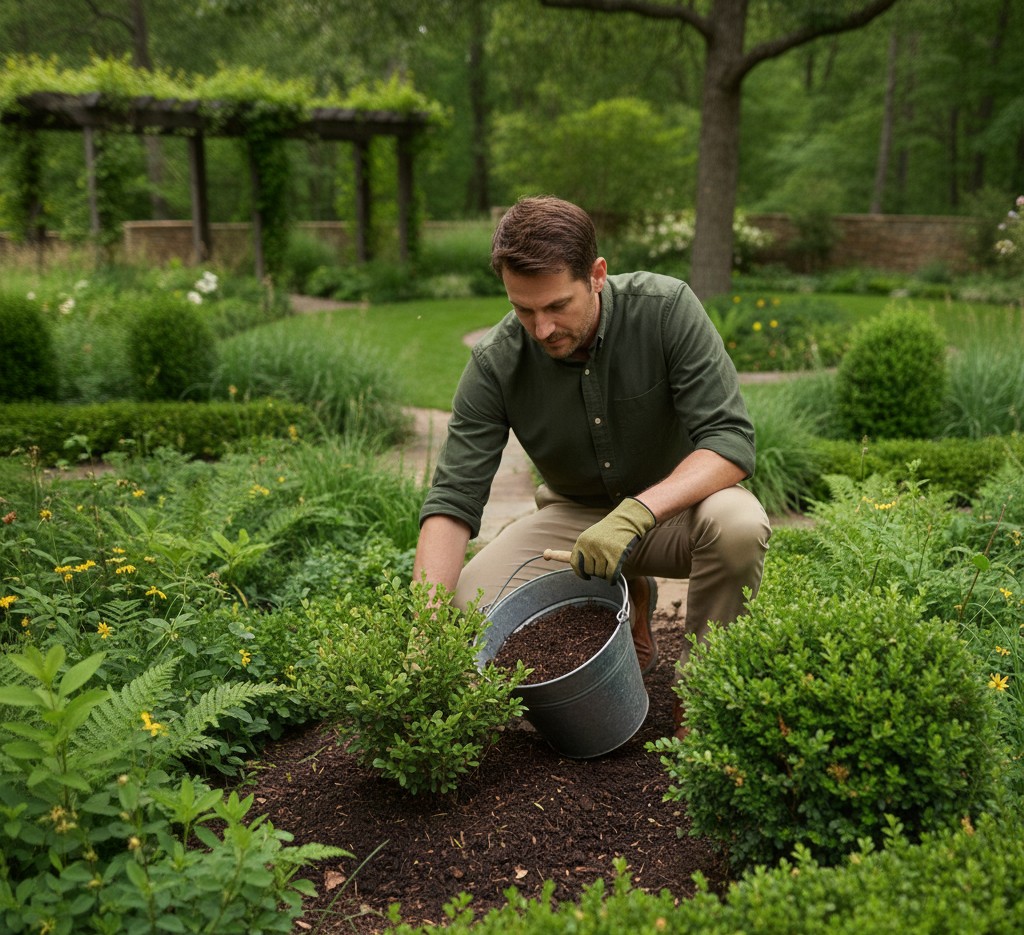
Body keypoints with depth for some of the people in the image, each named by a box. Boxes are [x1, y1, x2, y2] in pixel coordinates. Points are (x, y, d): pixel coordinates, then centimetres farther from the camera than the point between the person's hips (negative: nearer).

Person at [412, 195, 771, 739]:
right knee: (471, 602, -21)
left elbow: (731, 439, -27)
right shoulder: (494, 363, -19)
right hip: (578, 513, 2)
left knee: (737, 525, -37)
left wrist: (637, 512, -43)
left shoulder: (665, 308, -23)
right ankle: (627, 606, 8)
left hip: (677, 500, -2)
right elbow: (452, 501, -19)